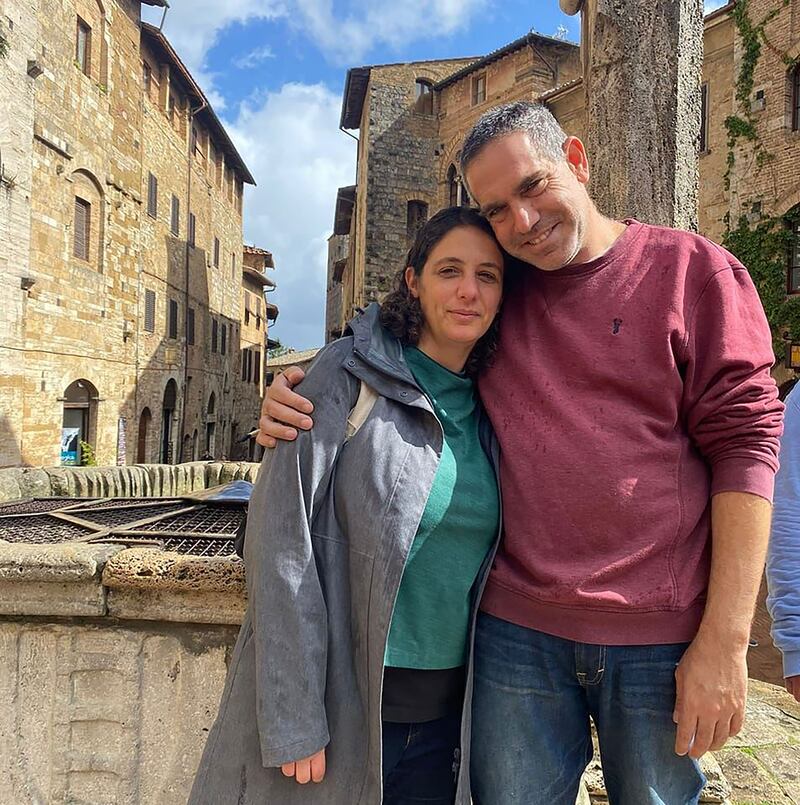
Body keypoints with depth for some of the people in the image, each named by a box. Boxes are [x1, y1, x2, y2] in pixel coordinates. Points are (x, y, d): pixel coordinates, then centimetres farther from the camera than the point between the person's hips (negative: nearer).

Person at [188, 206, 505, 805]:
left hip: (447, 710, 5)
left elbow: (500, 558, 11)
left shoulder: (488, 406, 4)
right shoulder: (350, 376, -12)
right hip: (338, 705, -4)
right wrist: (292, 720, -16)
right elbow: (285, 542, -16)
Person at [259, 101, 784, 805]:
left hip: (662, 640, -1)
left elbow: (744, 443, -7)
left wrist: (726, 641, -11)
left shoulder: (693, 270, -1)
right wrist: (297, 403, -7)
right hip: (519, 629, 2)